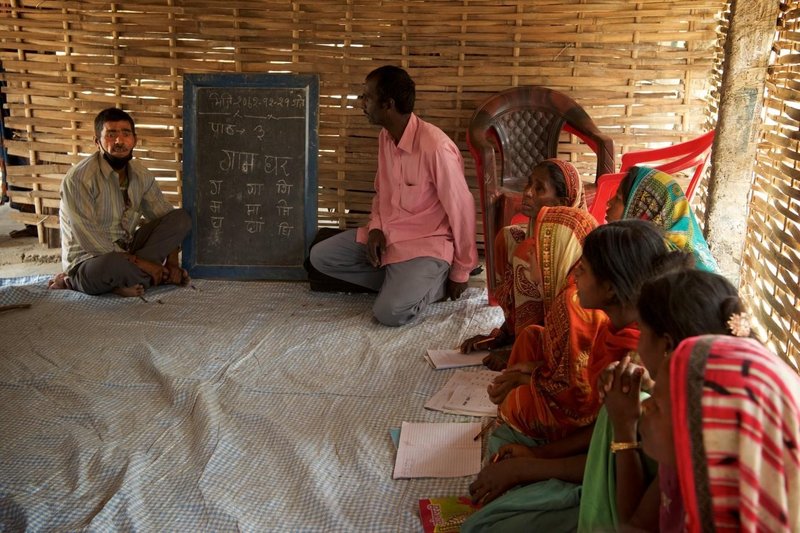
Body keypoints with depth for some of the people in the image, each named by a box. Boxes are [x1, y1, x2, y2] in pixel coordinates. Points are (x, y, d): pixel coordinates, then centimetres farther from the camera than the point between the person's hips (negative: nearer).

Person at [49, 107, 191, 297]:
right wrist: (139, 262, -24)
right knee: (112, 264, -44)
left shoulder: (141, 175, 2)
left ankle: (127, 278, -16)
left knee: (181, 218, -9)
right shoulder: (78, 178, -18)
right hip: (89, 261, -8)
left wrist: (172, 263, -7)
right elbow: (89, 239, -23)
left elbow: (168, 218, 8)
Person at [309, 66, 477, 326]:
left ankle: (438, 281, 2)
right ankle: (400, 281, 0)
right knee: (320, 256, -3)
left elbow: (462, 211, -18)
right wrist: (376, 227, -4)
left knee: (389, 312, -26)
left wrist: (461, 271, -9)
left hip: (426, 244, -8)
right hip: (386, 235, 8)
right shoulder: (385, 136, 2)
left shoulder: (436, 147, -25)